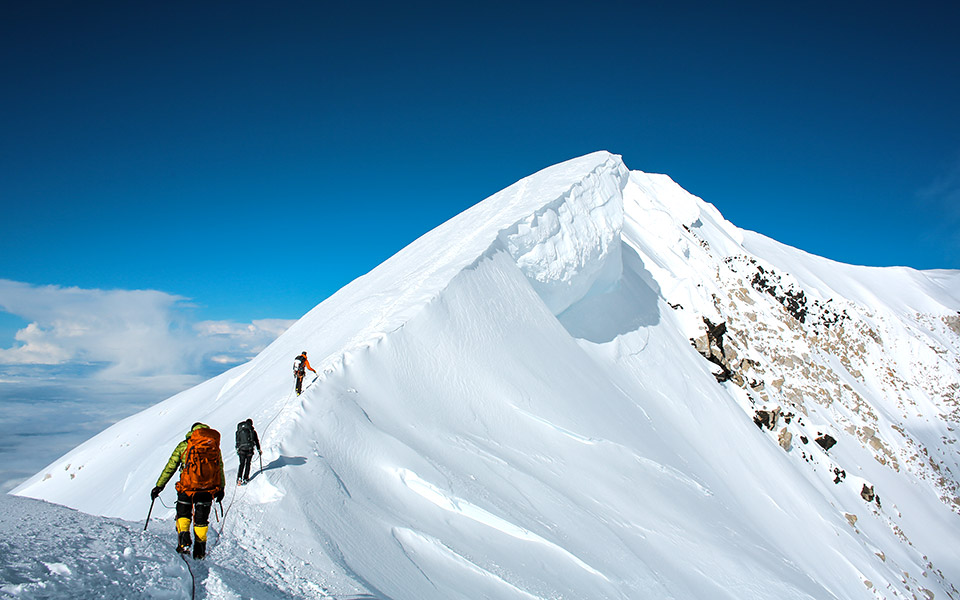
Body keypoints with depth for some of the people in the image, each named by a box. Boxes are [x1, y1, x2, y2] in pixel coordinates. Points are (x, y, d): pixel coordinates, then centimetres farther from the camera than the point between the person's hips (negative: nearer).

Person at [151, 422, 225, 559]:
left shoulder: (184, 445, 8)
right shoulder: (215, 446, 14)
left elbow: (170, 467, 7)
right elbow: (220, 468, 16)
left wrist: (159, 486, 12)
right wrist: (221, 488, 23)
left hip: (188, 486, -2)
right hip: (208, 487, 2)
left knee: (183, 514, 18)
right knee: (201, 519, 14)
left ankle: (183, 543, -2)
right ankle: (200, 550, 14)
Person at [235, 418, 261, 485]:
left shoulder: (240, 431, 3)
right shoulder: (253, 431, -1)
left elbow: (237, 441, 9)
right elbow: (256, 441, 5)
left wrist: (237, 449, 21)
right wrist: (259, 450, 14)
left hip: (241, 450, 1)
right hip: (250, 450, -1)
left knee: (242, 464, 8)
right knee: (248, 464, 11)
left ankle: (239, 478, -8)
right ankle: (245, 478, 11)